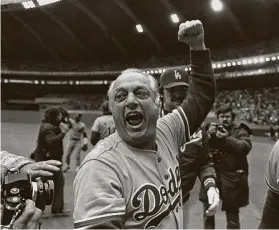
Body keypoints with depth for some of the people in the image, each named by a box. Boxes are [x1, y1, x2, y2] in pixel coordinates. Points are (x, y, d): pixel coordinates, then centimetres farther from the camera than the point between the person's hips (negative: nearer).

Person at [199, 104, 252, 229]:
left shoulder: (239, 131, 1)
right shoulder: (212, 128, 8)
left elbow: (246, 147, -16)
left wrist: (227, 138, -26)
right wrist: (209, 134, -19)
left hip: (232, 177, -2)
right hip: (212, 174, 3)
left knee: (232, 214, 7)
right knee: (207, 209, 12)